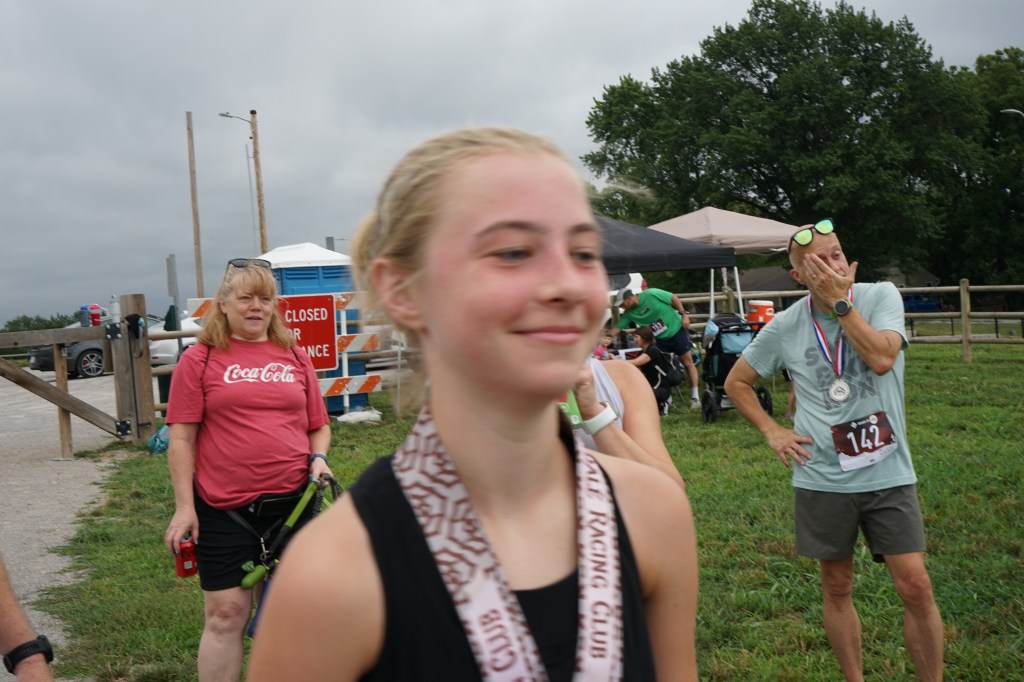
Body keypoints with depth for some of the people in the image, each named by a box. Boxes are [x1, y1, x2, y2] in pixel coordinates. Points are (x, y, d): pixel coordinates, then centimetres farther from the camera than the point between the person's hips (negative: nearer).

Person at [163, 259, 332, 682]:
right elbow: (182, 437, -2)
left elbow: (319, 426, 17)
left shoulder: (295, 357, 9)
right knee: (226, 614, 0)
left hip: (292, 502, 3)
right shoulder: (199, 359, 0)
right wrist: (184, 507, -7)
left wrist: (319, 458, -4)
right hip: (224, 510, -3)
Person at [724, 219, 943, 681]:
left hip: (888, 473, -1)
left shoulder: (880, 296, -5)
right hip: (822, 479, 1)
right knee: (837, 587, 12)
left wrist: (840, 302, -21)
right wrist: (772, 431, 1)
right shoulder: (785, 326, -2)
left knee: (915, 585, -4)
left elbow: (881, 358, -23)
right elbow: (737, 382, 10)